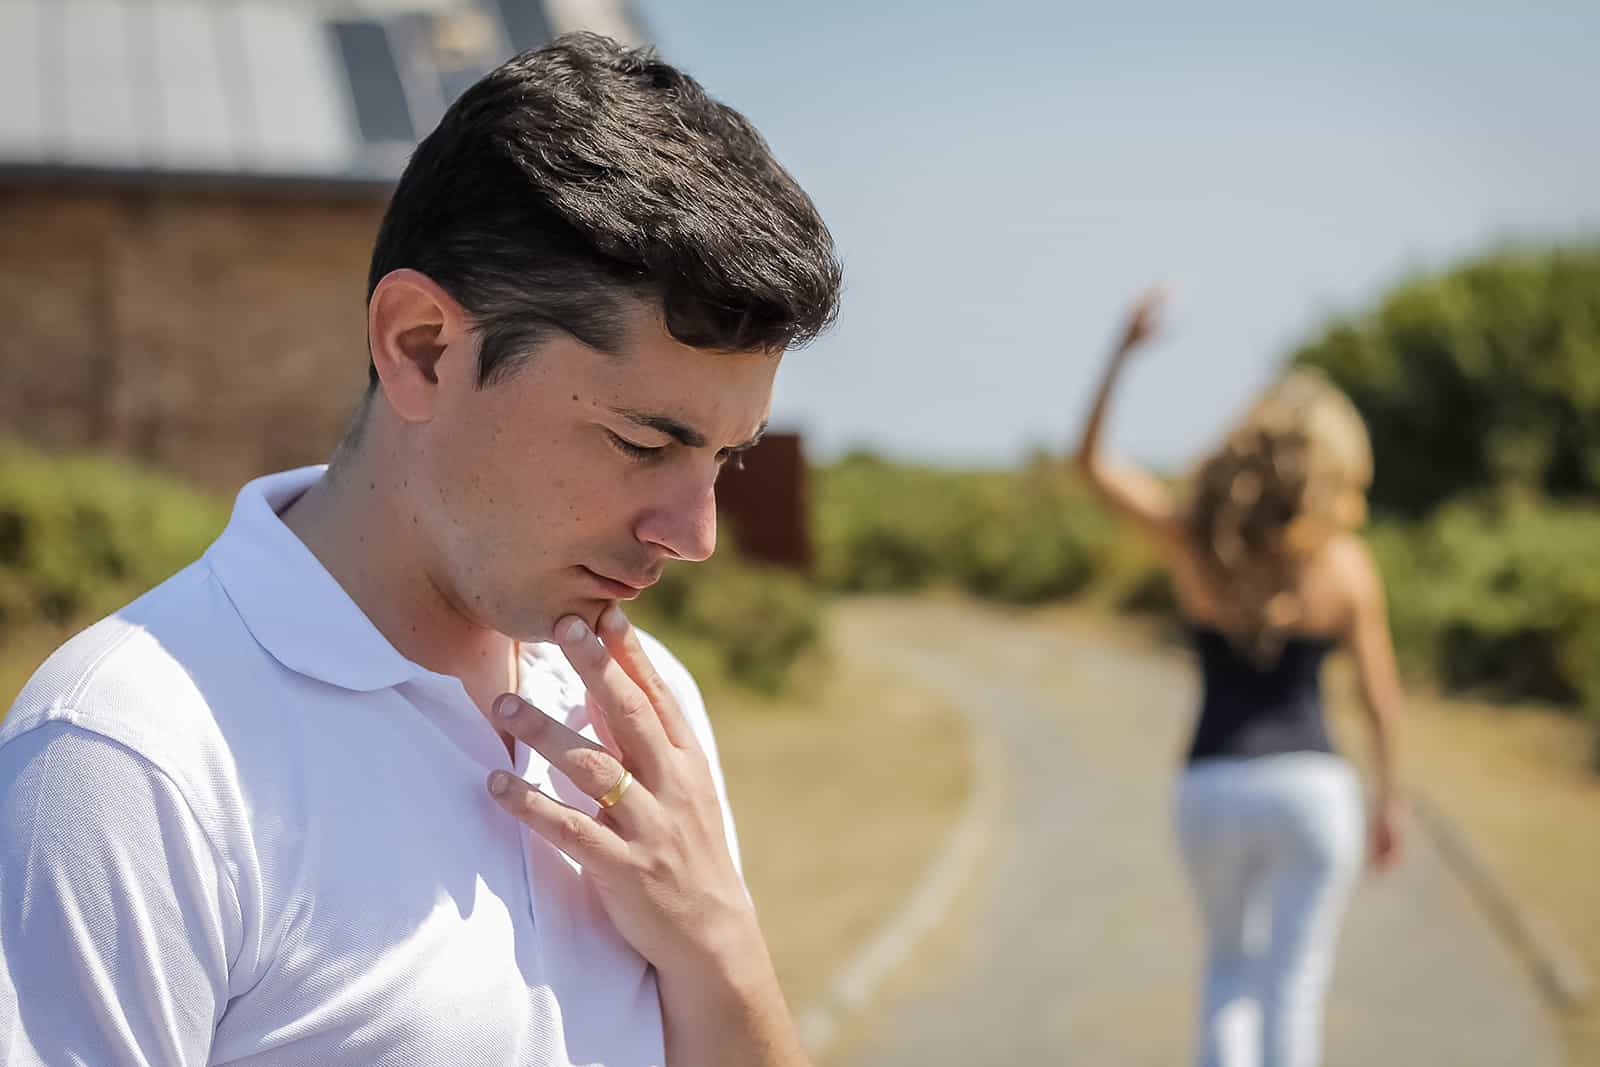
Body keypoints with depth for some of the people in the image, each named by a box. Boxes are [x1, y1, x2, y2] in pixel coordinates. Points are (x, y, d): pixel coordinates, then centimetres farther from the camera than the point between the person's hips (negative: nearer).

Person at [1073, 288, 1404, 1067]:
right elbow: (1381, 697, -2)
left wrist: (1123, 352, 2)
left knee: (1230, 961, 24)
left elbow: (1091, 462, 5)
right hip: (1310, 787, -2)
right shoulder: (1345, 564, -6)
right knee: (1293, 987, 3)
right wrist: (1388, 800, 10)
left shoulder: (1192, 539, -5)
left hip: (1212, 790, 2)